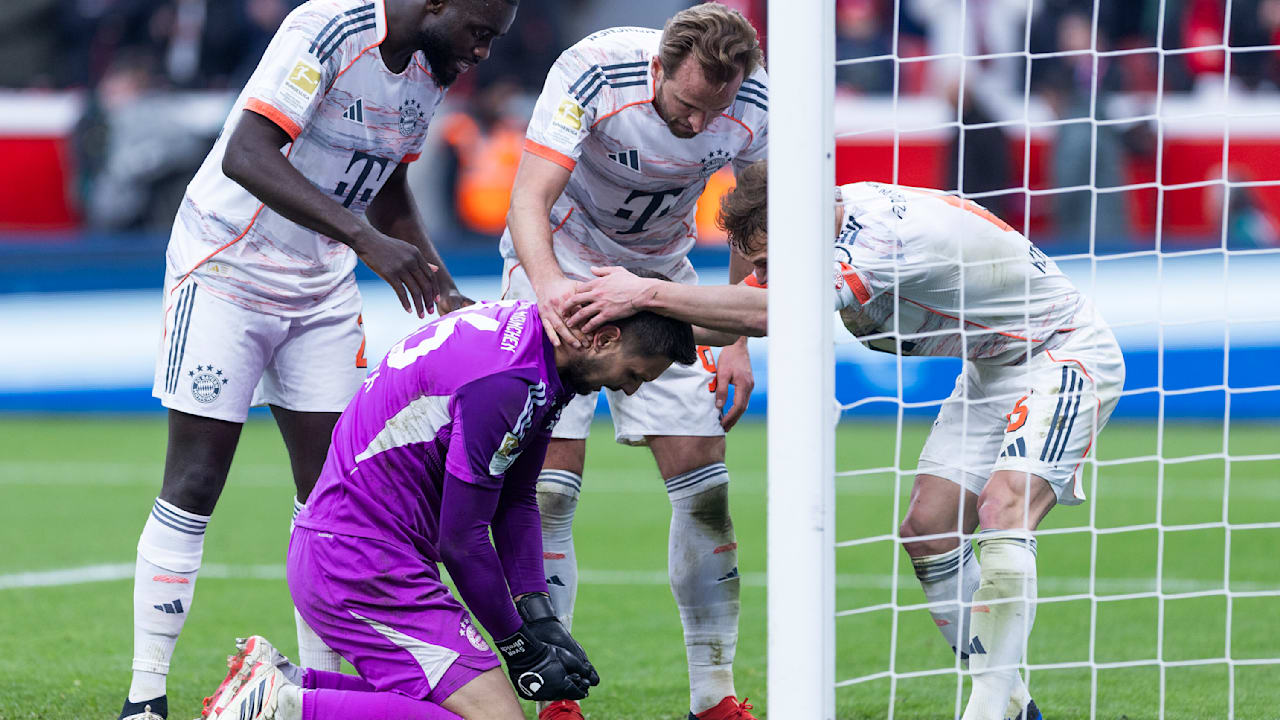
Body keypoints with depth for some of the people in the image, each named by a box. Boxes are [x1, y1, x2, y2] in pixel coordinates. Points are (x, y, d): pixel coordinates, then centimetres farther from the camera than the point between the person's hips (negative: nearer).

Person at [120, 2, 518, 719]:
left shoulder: (434, 69, 2)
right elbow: (245, 156, -34)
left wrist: (445, 297, 5)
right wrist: (367, 240, -40)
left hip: (323, 290, 7)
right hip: (227, 273, -7)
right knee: (193, 487, -7)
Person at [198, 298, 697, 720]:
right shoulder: (506, 381, -23)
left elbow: (516, 501, 15)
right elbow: (461, 540, -17)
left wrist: (539, 618, 4)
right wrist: (521, 649, -5)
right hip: (363, 565, -11)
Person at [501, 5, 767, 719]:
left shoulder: (754, 105, -19)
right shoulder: (592, 72, -31)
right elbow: (530, 198, -35)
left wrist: (738, 343, -5)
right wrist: (549, 283, -54)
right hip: (559, 267, -3)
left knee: (704, 483, -5)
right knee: (552, 484, -13)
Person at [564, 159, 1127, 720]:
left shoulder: (890, 234, -35)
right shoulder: (836, 211, -8)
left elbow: (772, 314, -45)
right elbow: (742, 314, -1)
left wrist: (649, 293, -43)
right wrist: (638, 322, -17)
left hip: (1065, 354, -10)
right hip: (990, 372, 10)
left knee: (1004, 511, -27)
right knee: (926, 529, 1)